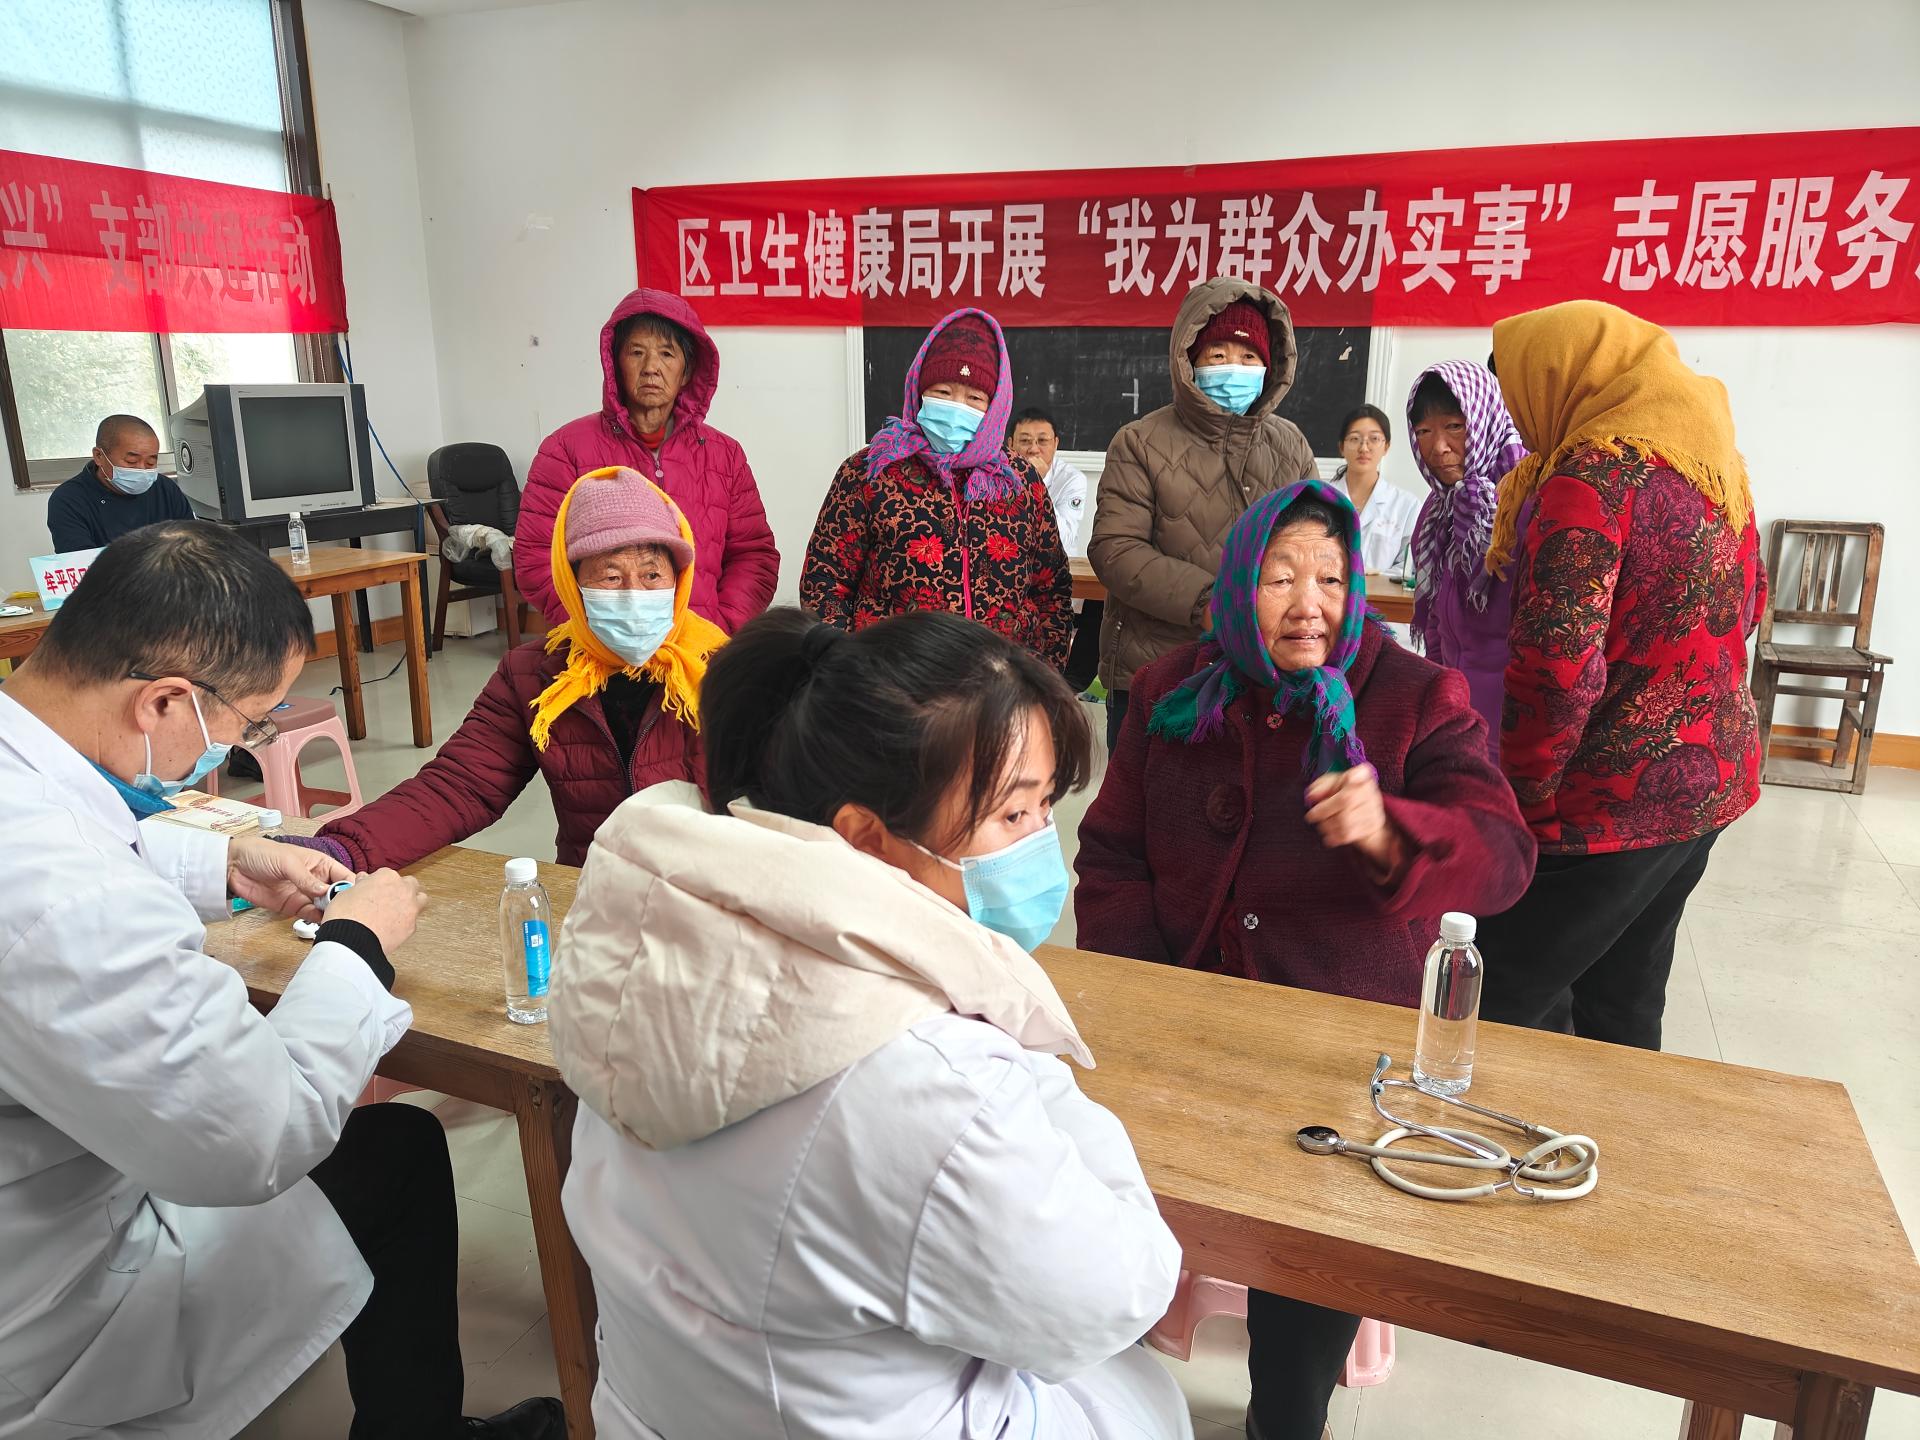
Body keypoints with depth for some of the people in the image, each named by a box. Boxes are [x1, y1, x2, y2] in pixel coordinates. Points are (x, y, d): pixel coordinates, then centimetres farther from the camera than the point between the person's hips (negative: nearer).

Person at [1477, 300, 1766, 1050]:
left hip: (1614, 799, -9)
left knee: (1500, 1003, -1)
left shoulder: (1593, 472, -18)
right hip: (1715, 778, 9)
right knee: (1624, 1010, 19)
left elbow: (1557, 663, -24)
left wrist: (1525, 796, -12)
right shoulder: (1717, 458, 11)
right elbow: (1748, 605, 23)